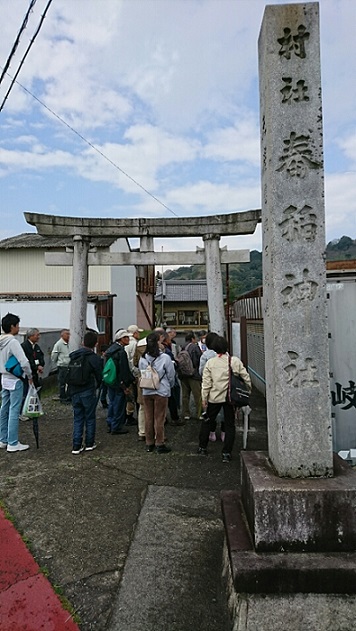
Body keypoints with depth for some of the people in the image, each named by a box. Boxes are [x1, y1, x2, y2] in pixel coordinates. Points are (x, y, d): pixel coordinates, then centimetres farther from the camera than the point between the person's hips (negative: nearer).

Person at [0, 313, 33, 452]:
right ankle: (13, 443, 3)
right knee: (14, 411, -3)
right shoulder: (13, 342, -20)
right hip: (15, 380, -9)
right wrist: (30, 376, -11)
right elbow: (24, 362, -25)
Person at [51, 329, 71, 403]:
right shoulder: (59, 344, -12)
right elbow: (53, 356, -8)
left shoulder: (68, 344, 10)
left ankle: (68, 397, 23)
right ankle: (62, 398, 13)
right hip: (62, 367, -7)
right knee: (62, 383, 2)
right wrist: (57, 364, 2)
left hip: (68, 366, 7)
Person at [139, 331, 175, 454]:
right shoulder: (165, 358, -14)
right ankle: (160, 444, 13)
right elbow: (171, 375, -5)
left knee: (148, 418, 13)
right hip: (161, 392, -4)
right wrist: (169, 386, 14)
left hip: (146, 392, 4)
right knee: (159, 419, 5)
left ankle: (149, 444, 23)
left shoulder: (142, 358, -2)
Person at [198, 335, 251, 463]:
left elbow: (206, 383, -5)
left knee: (207, 421, 18)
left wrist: (204, 399, 2)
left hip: (214, 397, 1)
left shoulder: (210, 362, -7)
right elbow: (245, 377, -4)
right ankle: (226, 453, 10)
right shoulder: (235, 361, -8)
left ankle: (202, 447, 28)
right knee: (229, 425, 10)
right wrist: (249, 388, 13)